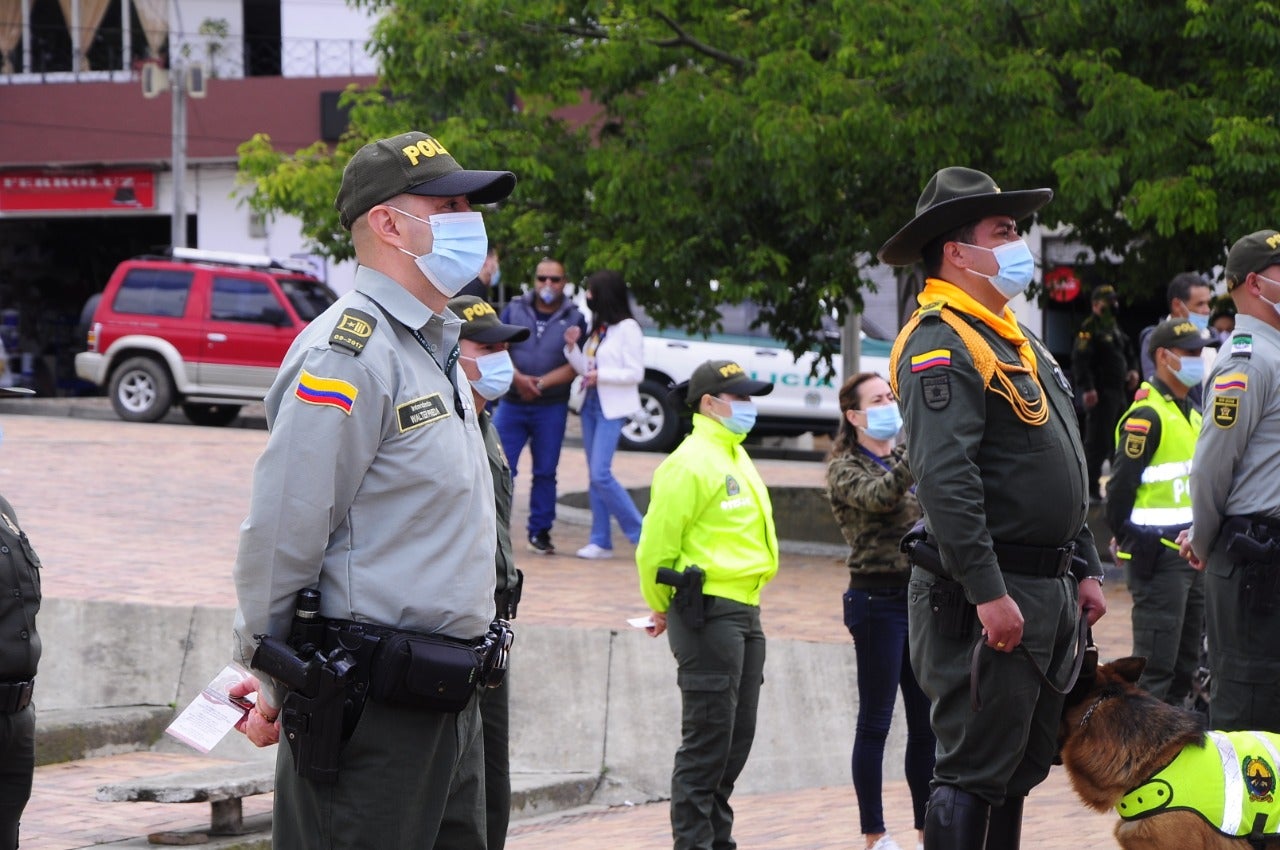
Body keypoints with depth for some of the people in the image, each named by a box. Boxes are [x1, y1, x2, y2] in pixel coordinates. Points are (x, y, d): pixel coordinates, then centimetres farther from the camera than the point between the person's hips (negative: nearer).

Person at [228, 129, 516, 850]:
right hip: (371, 708, -10)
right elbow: (281, 534, -17)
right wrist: (272, 683, -11)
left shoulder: (434, 349, 19)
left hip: (447, 702, 10)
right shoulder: (351, 352, -15)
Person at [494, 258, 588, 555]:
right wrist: (518, 379, -17)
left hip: (551, 408, 0)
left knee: (545, 472, 5)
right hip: (511, 405, 0)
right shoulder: (515, 310, 6)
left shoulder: (574, 319, 2)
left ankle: (540, 532, 13)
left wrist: (542, 383, -17)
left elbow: (575, 366, -5)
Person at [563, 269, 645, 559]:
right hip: (591, 405, 8)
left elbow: (636, 373, -13)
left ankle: (640, 533, -4)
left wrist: (601, 376, -21)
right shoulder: (597, 327, 13)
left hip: (613, 408, -8)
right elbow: (584, 368, 14)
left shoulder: (627, 329, -10)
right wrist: (572, 346, -2)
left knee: (601, 473, -14)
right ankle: (601, 541, 9)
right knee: (595, 476, 6)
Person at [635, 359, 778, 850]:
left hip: (743, 612, 9)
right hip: (708, 613, -9)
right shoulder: (691, 463, -13)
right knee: (706, 741, -7)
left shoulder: (735, 458, 17)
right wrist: (663, 607, -1)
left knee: (736, 739, 13)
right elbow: (656, 543, -14)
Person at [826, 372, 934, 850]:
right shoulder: (846, 469, -5)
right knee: (875, 721, 0)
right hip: (877, 599, -6)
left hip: (923, 595, 6)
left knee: (927, 722, 8)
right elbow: (879, 496, -26)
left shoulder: (906, 459, 14)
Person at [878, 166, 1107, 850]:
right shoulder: (940, 344, -13)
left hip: (1047, 592, 10)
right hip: (986, 597, -10)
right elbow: (944, 478, -23)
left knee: (1020, 769, 14)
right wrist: (989, 593, -27)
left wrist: (1085, 570, 19)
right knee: (974, 773, -8)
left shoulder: (1018, 342, 20)